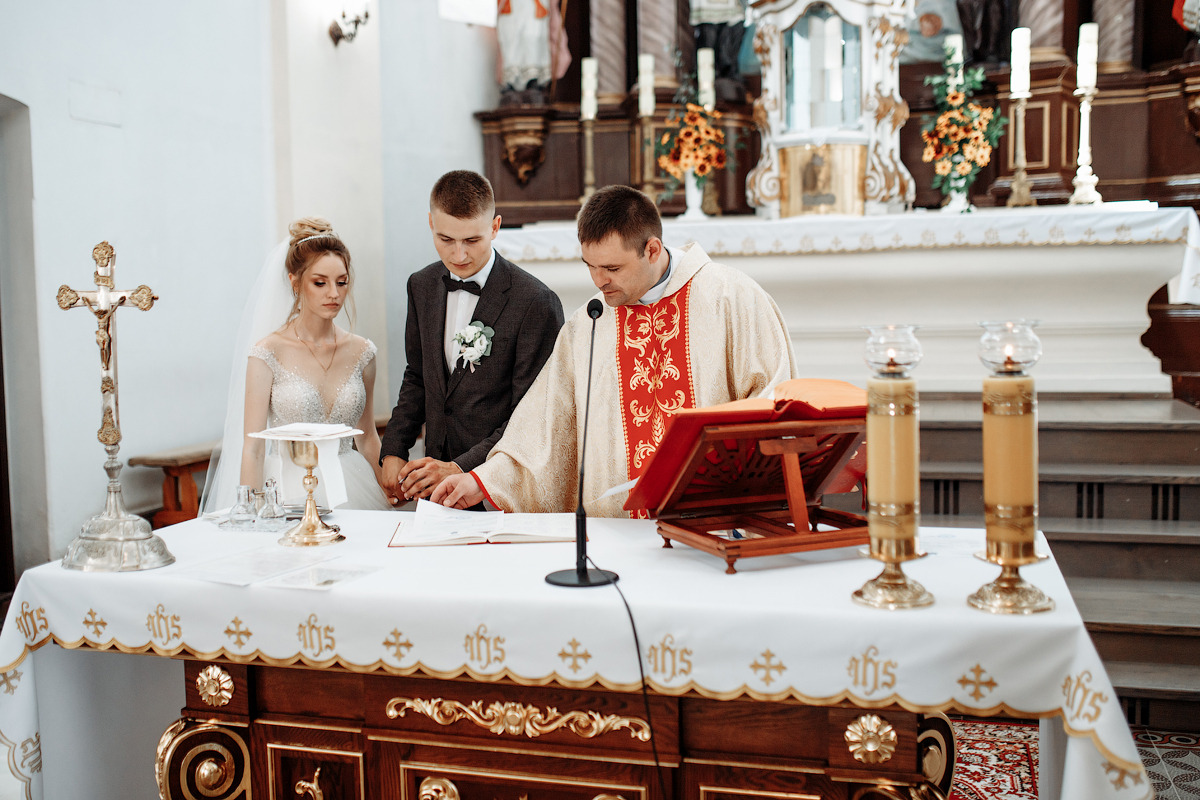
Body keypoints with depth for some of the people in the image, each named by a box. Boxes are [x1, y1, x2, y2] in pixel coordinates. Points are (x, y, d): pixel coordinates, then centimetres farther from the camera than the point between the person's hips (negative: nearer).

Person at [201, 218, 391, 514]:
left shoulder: (361, 352, 6)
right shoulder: (268, 353, -6)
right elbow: (252, 449, -6)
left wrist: (388, 497, 11)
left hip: (349, 490, 3)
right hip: (291, 492, -3)